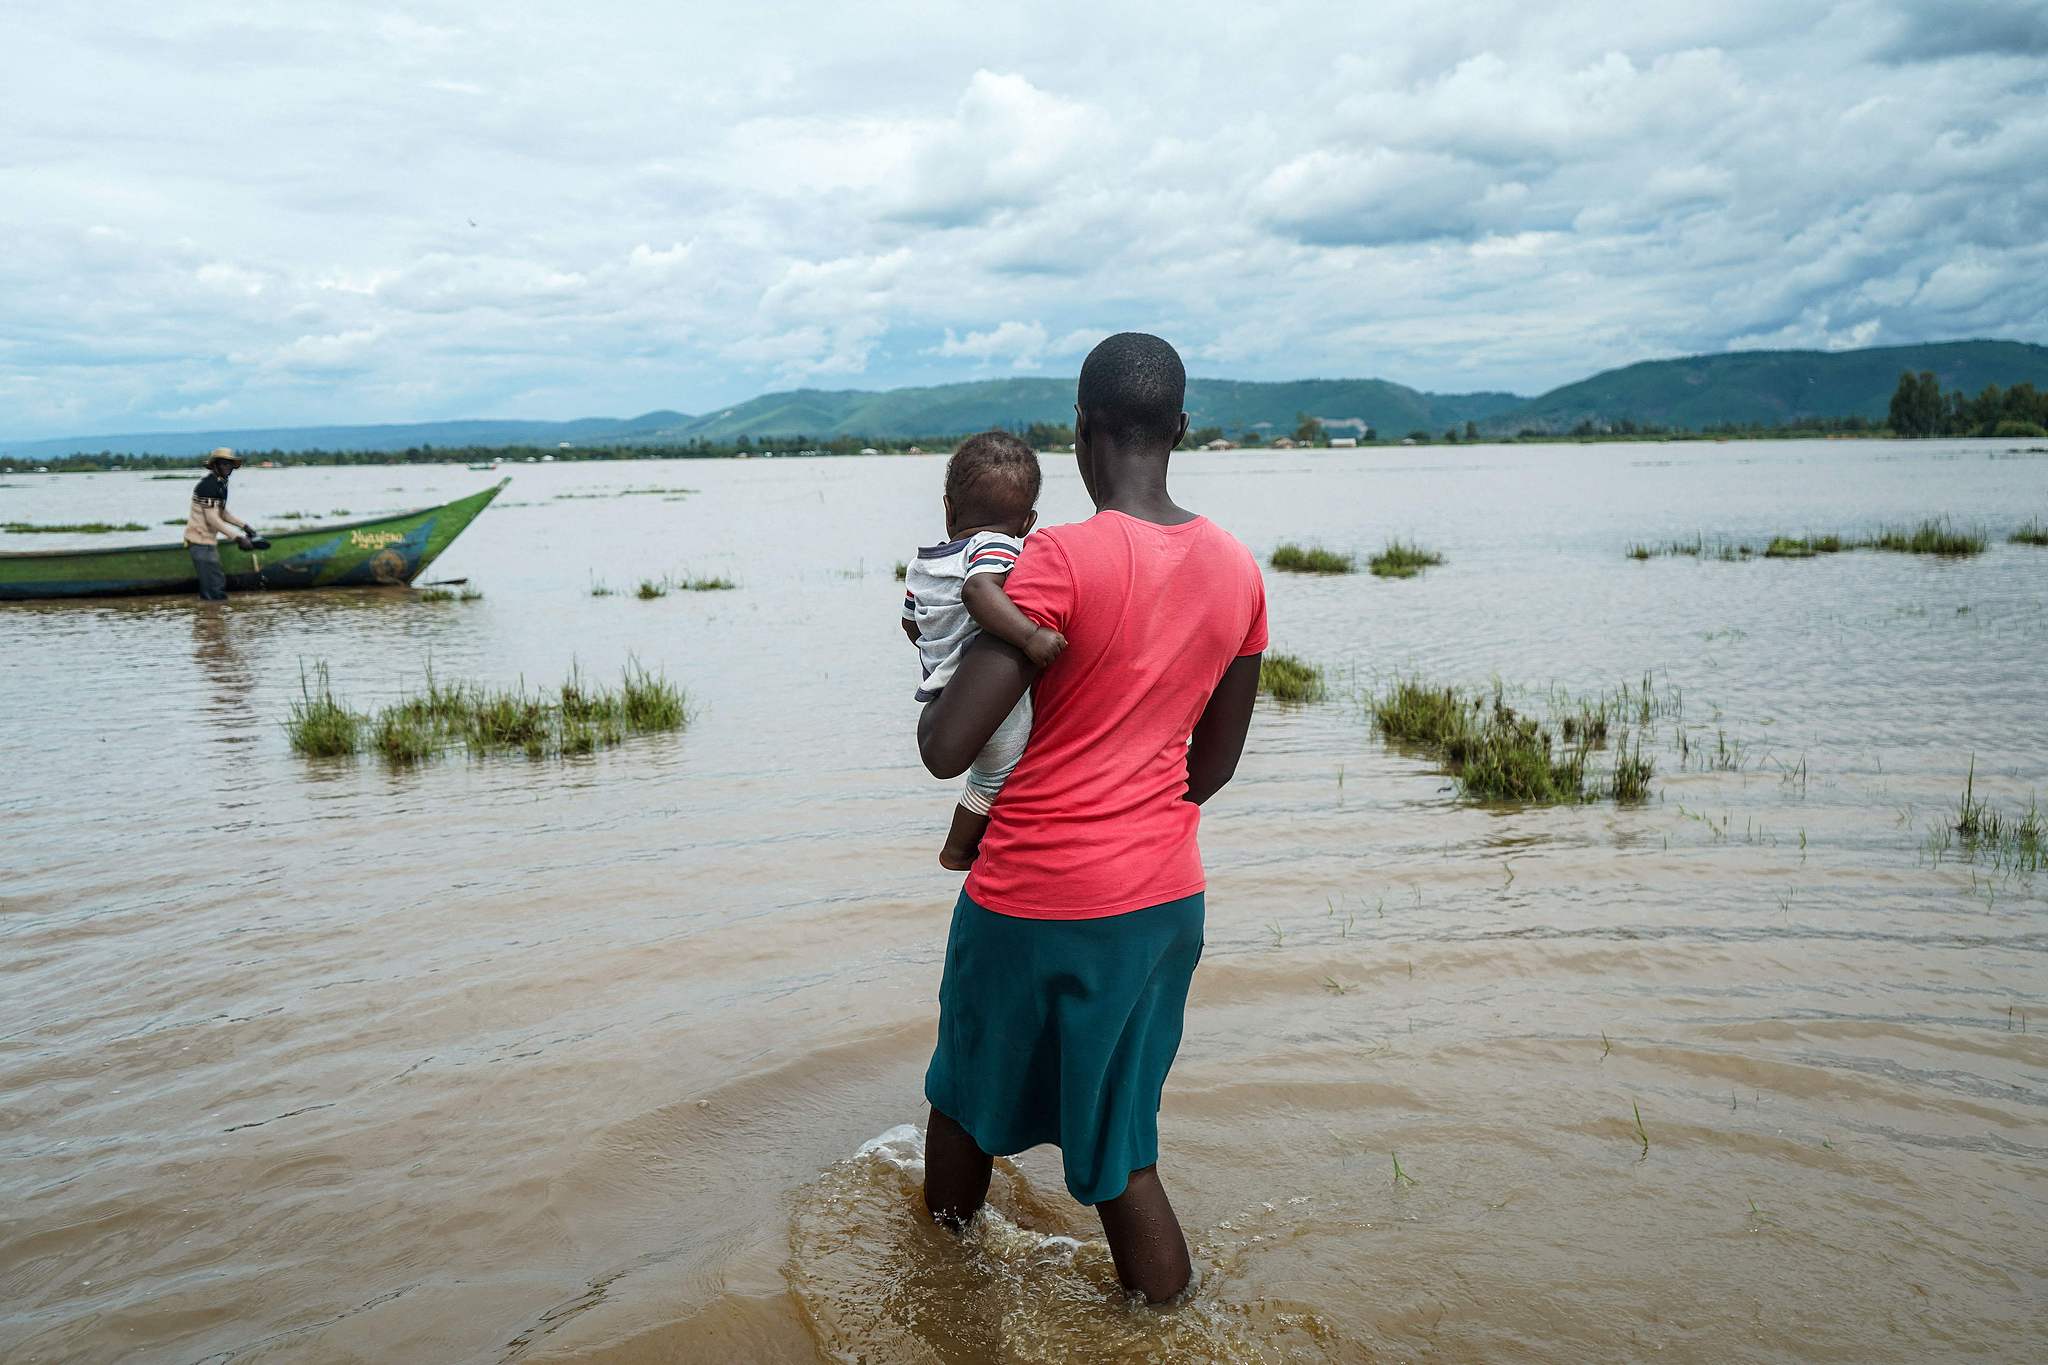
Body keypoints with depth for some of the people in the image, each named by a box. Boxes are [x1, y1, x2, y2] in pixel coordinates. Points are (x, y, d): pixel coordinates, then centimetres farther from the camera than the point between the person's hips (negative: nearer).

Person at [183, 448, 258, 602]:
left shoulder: (220, 484, 12)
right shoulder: (209, 485, -20)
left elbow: (222, 513, 21)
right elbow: (212, 519, -25)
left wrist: (244, 525, 15)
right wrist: (237, 537, -26)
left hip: (206, 538, 11)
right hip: (201, 539, -11)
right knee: (215, 585, -10)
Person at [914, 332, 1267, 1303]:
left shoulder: (1061, 559, -20)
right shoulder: (1238, 573, 1)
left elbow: (945, 750, -20)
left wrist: (937, 665, 1)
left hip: (1037, 903, -4)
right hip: (1168, 900, 5)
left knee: (969, 1097, 23)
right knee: (1123, 1150, 16)